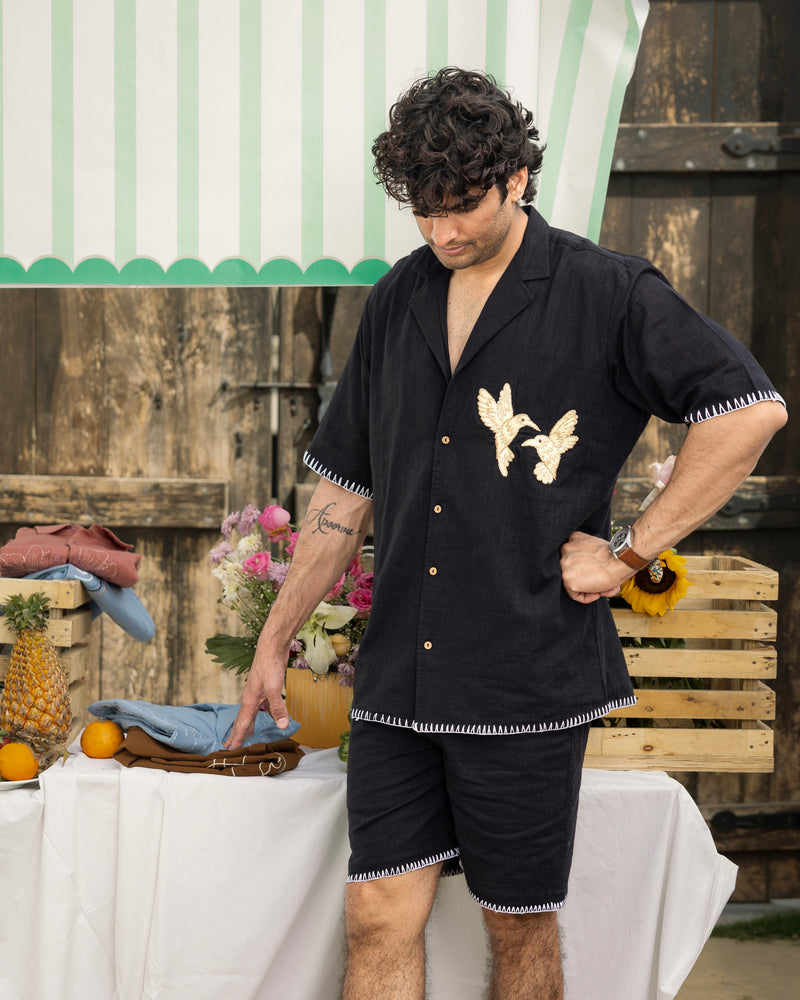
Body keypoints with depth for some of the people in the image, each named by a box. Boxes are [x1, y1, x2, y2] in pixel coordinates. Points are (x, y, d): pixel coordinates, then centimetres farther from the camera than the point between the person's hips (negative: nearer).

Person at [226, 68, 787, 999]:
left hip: (529, 677, -4)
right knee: (379, 918, 3)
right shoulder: (396, 302, 11)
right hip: (398, 678, 4)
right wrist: (274, 642, 16)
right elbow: (346, 489, 17)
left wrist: (628, 551, -11)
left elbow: (752, 408, -10)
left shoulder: (605, 293, -4)